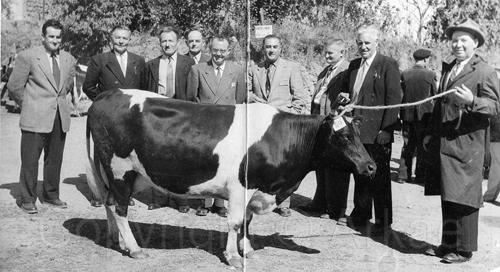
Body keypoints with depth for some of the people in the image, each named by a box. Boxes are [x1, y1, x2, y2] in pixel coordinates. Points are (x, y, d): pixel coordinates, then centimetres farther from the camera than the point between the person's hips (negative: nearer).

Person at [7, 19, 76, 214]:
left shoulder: (68, 59, 9)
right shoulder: (28, 57, -5)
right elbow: (14, 87, -2)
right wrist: (29, 106, 5)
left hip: (60, 117, 5)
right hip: (35, 118, -4)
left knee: (55, 159, 11)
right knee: (30, 160, 0)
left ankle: (51, 195, 24)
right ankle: (27, 199, 11)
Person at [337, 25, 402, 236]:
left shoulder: (388, 65, -6)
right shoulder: (353, 65, 14)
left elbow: (394, 99, -12)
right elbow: (345, 92, 23)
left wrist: (387, 129, -17)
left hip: (377, 132, -6)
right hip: (356, 130, 6)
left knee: (379, 178, 2)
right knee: (360, 175, 15)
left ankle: (383, 222, 13)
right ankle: (361, 216, 29)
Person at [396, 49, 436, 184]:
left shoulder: (404, 74, -1)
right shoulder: (429, 75, -10)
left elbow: (402, 92, 7)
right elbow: (435, 95, -3)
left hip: (407, 114, 3)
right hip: (423, 114, -3)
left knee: (408, 145, 12)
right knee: (422, 145, 7)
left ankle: (403, 174, 11)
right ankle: (420, 175, 10)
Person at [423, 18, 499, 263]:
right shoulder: (447, 69, 18)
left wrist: (471, 101, -29)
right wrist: (431, 133, 16)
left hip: (467, 144, -7)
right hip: (444, 143, 7)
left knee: (463, 199, -3)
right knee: (447, 198, 13)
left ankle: (464, 249, 7)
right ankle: (448, 244, 23)